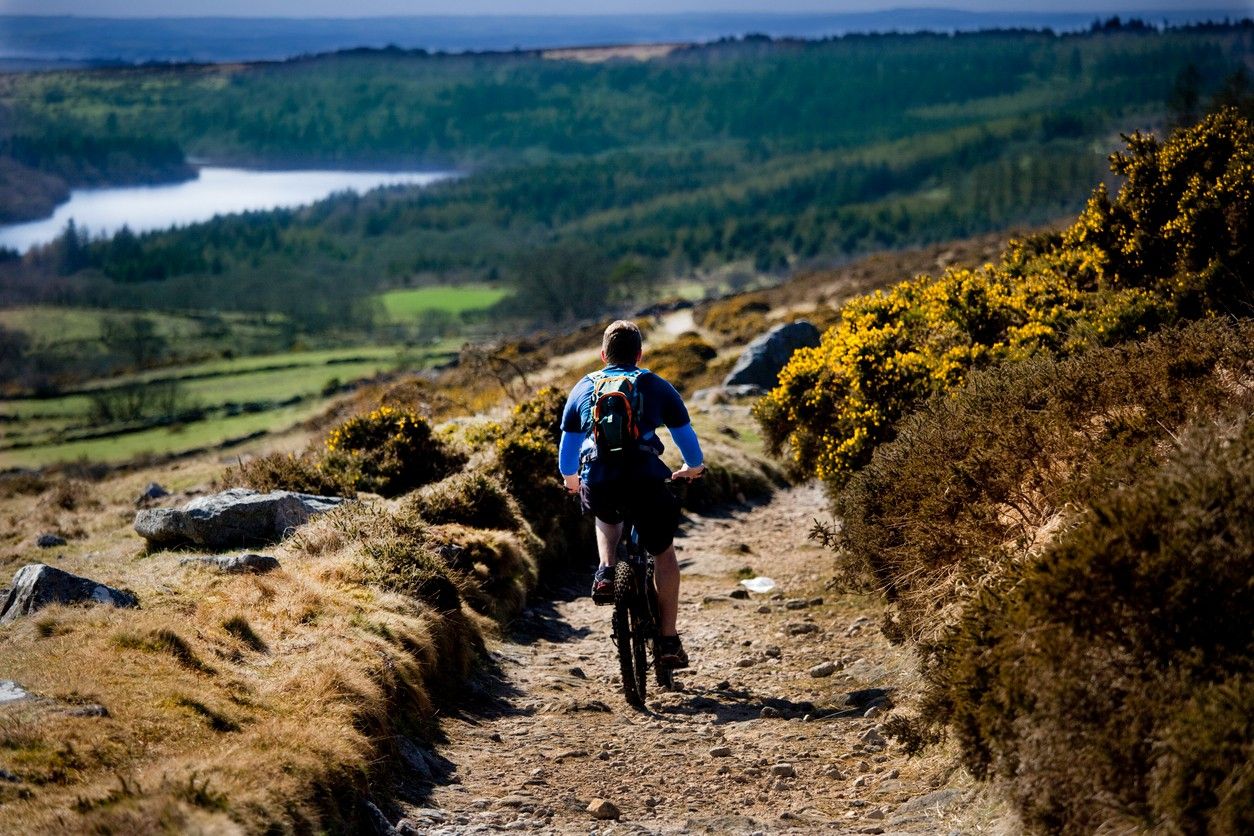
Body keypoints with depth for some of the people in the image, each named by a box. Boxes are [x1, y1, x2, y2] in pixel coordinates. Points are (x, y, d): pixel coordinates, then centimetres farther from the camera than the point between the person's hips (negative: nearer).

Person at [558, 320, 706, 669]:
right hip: (644, 479, -2)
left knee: (607, 517, 38)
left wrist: (571, 478, 50)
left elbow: (567, 445, 30)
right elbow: (685, 434, 27)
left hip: (597, 483, 2)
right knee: (663, 553, 19)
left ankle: (606, 572, 14)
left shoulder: (583, 388, 21)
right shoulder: (656, 387, 17)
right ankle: (669, 640, 15)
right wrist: (694, 467, 47)